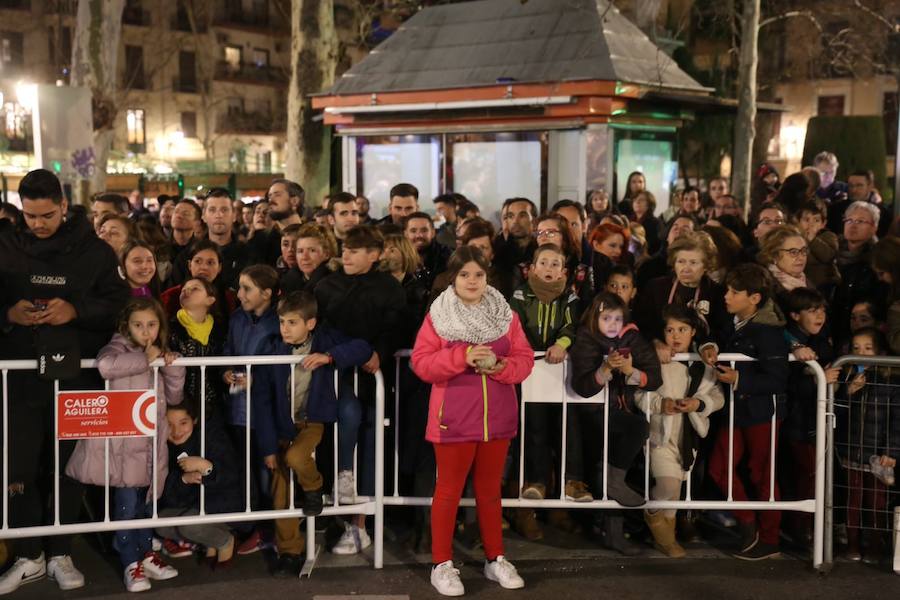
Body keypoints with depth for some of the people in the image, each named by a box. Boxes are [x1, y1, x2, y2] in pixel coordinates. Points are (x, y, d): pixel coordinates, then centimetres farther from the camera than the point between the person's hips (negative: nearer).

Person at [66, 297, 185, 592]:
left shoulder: (158, 353, 14)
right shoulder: (119, 347, -7)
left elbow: (173, 397, 13)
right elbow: (105, 364, -33)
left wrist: (173, 367, -4)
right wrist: (146, 360, -21)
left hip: (150, 443, 7)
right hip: (123, 442, -6)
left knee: (145, 500, 16)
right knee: (127, 504, -3)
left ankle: (146, 554, 29)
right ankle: (131, 563, 7)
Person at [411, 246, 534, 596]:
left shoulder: (506, 315, 4)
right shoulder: (438, 315, -5)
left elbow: (525, 360, 3)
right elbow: (421, 363, -10)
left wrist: (500, 366, -17)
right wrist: (462, 357, -22)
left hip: (497, 417, 3)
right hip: (454, 419, -3)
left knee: (490, 490, 14)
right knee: (449, 490, 5)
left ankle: (495, 559, 24)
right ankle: (442, 564, 13)